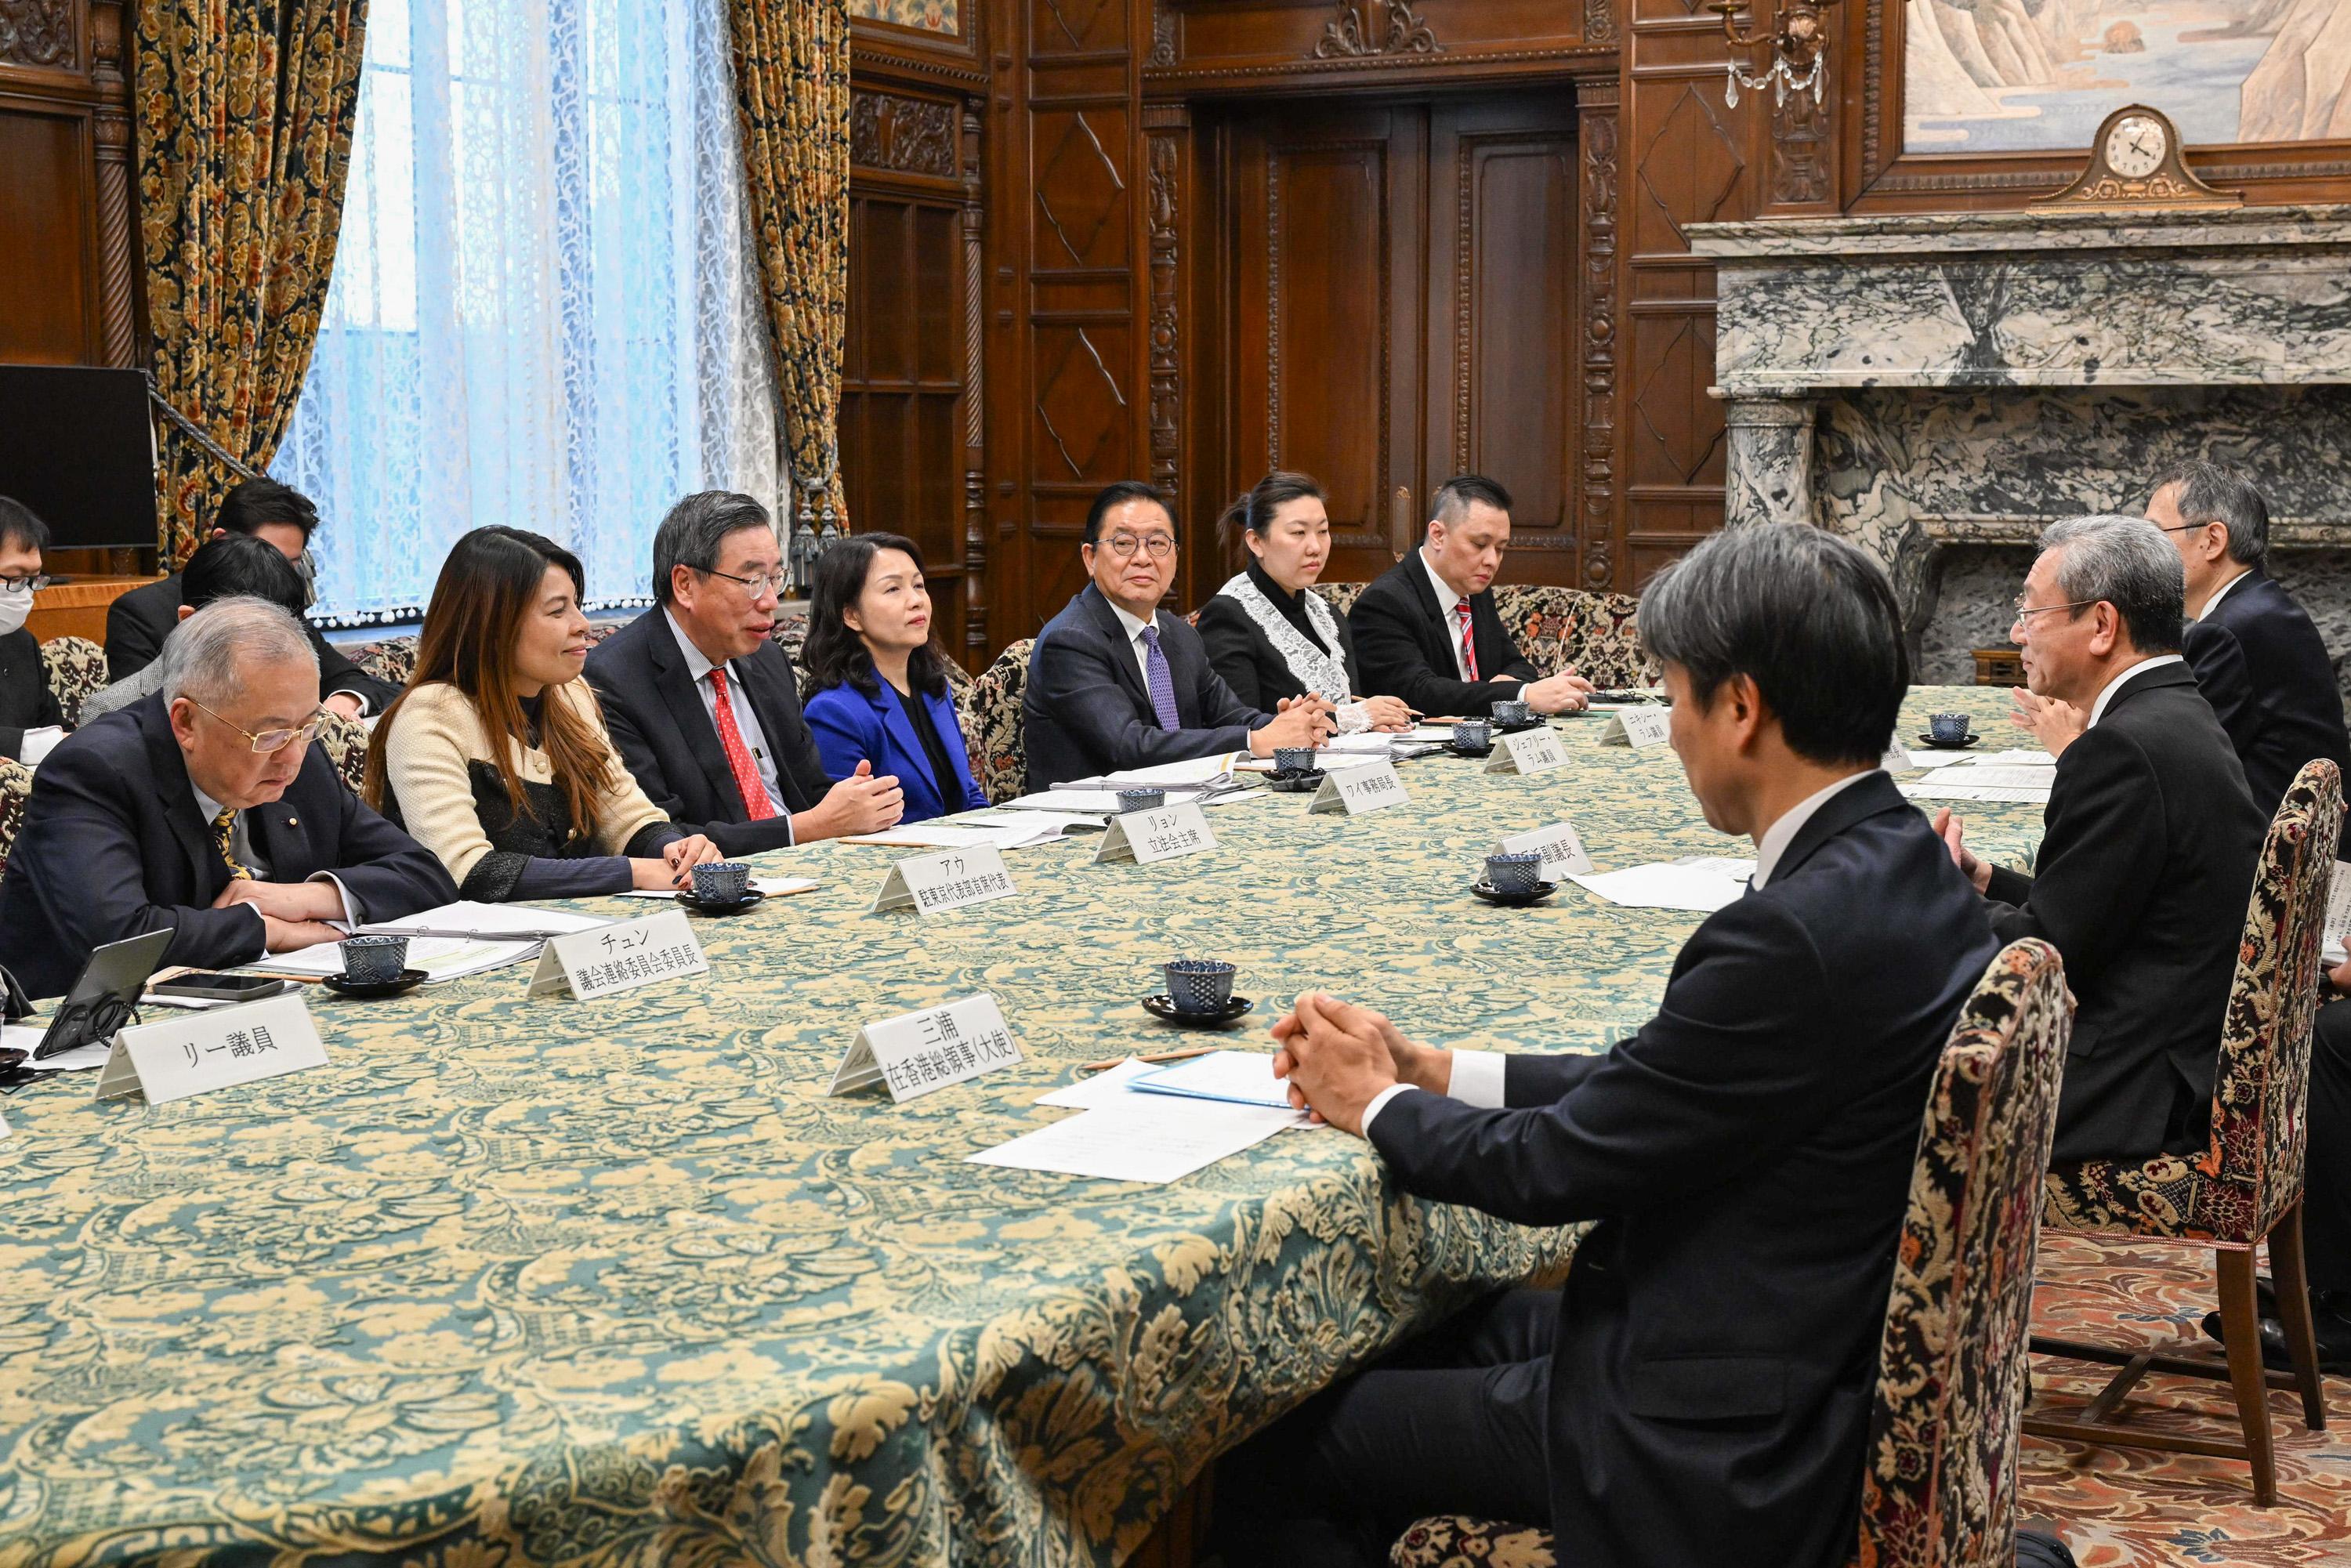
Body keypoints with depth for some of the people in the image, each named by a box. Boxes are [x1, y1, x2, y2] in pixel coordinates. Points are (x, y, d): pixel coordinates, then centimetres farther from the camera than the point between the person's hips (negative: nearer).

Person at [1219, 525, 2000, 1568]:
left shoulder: (1797, 934, -28)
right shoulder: (1904, 867, 3)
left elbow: (1551, 1166, -19)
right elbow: (1660, 1086, 9)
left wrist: (1374, 1103, 0)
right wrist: (1430, 1072, 7)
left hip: (1723, 1444, -10)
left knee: (1262, 1457, 0)